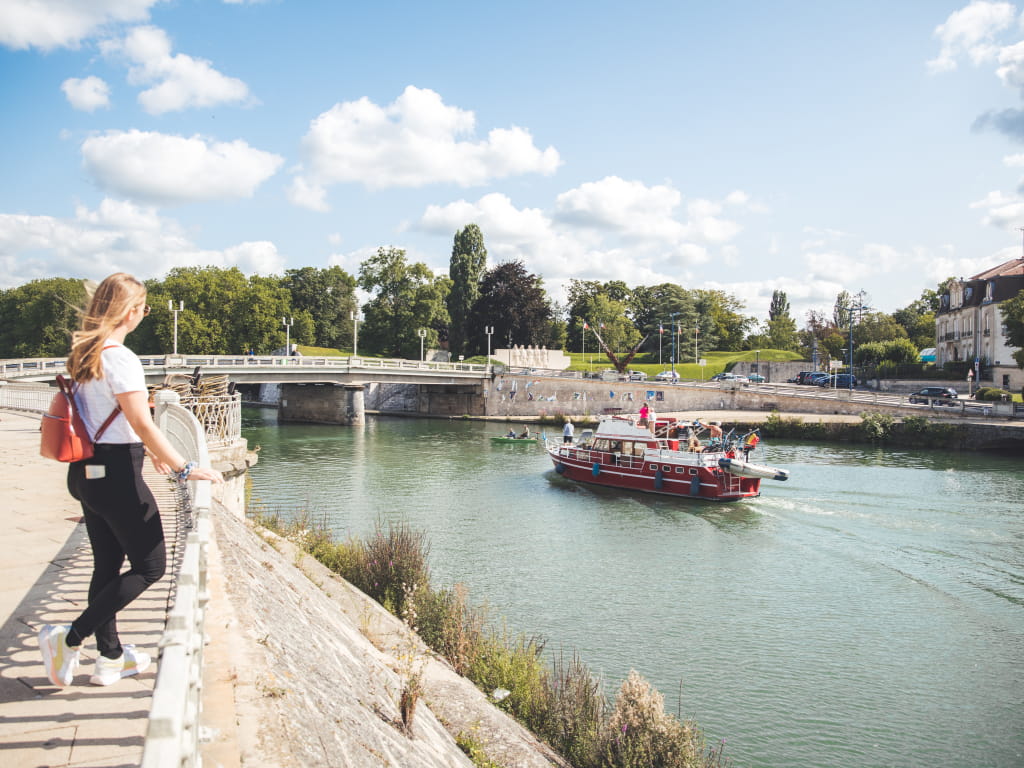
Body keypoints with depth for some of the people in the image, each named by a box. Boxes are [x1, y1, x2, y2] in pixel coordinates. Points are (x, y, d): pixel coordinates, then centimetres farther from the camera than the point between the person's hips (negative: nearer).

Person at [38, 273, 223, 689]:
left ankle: (111, 658, 25)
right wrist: (185, 468, -16)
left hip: (87, 471, 9)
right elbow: (142, 425, -21)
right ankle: (70, 638, 2)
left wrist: (151, 453, 31)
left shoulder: (83, 354, 10)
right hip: (116, 475, -9)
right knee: (149, 566, 3)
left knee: (107, 565, 16)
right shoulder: (120, 358, -18)